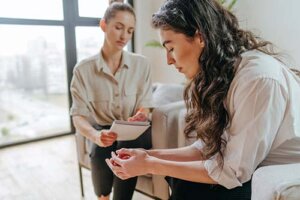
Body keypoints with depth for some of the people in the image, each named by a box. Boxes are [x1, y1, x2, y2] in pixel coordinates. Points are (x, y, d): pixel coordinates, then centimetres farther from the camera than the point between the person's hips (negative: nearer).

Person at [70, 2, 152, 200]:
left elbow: (144, 108, -3)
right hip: (104, 136, 1)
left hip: (134, 135, -1)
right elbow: (78, 116, -9)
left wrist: (140, 116, -29)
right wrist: (95, 136, -32)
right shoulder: (83, 69, -6)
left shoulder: (142, 64, -6)